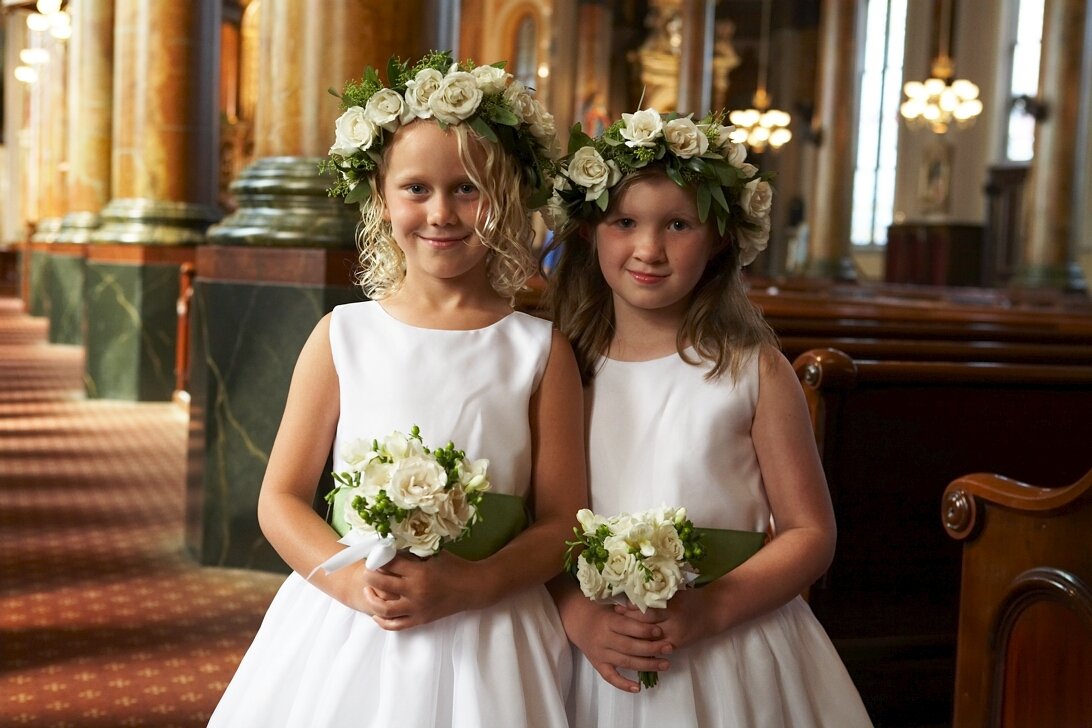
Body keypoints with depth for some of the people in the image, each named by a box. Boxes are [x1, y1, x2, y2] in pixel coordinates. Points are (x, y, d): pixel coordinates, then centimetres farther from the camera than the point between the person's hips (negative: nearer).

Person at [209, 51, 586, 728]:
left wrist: (468, 586, -17)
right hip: (343, 631, 1)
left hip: (485, 645, -1)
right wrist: (351, 580, -15)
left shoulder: (539, 349, -2)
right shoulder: (343, 335, 0)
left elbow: (563, 521, -2)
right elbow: (281, 499, 1)